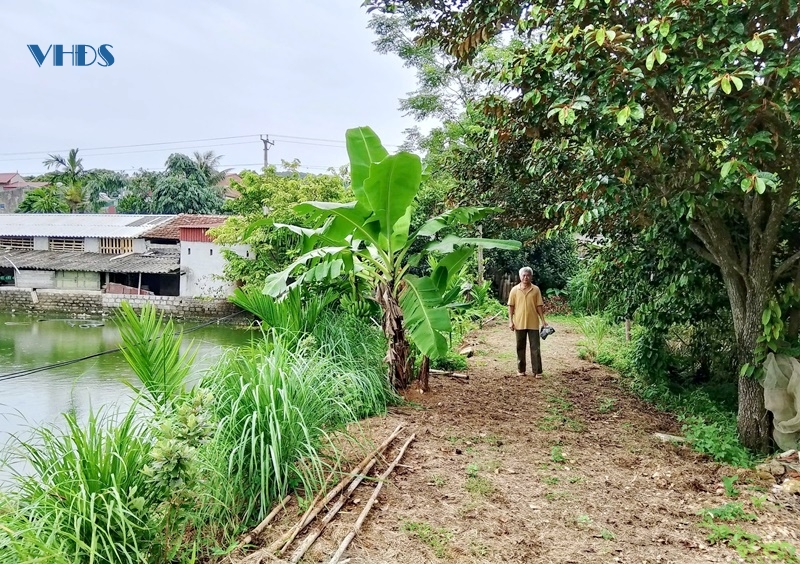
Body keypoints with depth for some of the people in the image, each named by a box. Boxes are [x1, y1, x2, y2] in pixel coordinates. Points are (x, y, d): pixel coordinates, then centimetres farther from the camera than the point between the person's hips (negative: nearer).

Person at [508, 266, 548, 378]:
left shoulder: (536, 289, 1)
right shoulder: (515, 290, 0)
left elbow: (539, 306, 4)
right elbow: (511, 306, 3)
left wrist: (543, 320, 0)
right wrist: (510, 321, -3)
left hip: (533, 323, 0)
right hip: (519, 323, 0)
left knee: (535, 348, 1)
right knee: (520, 347, 9)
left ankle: (537, 371, 5)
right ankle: (521, 369, 20)